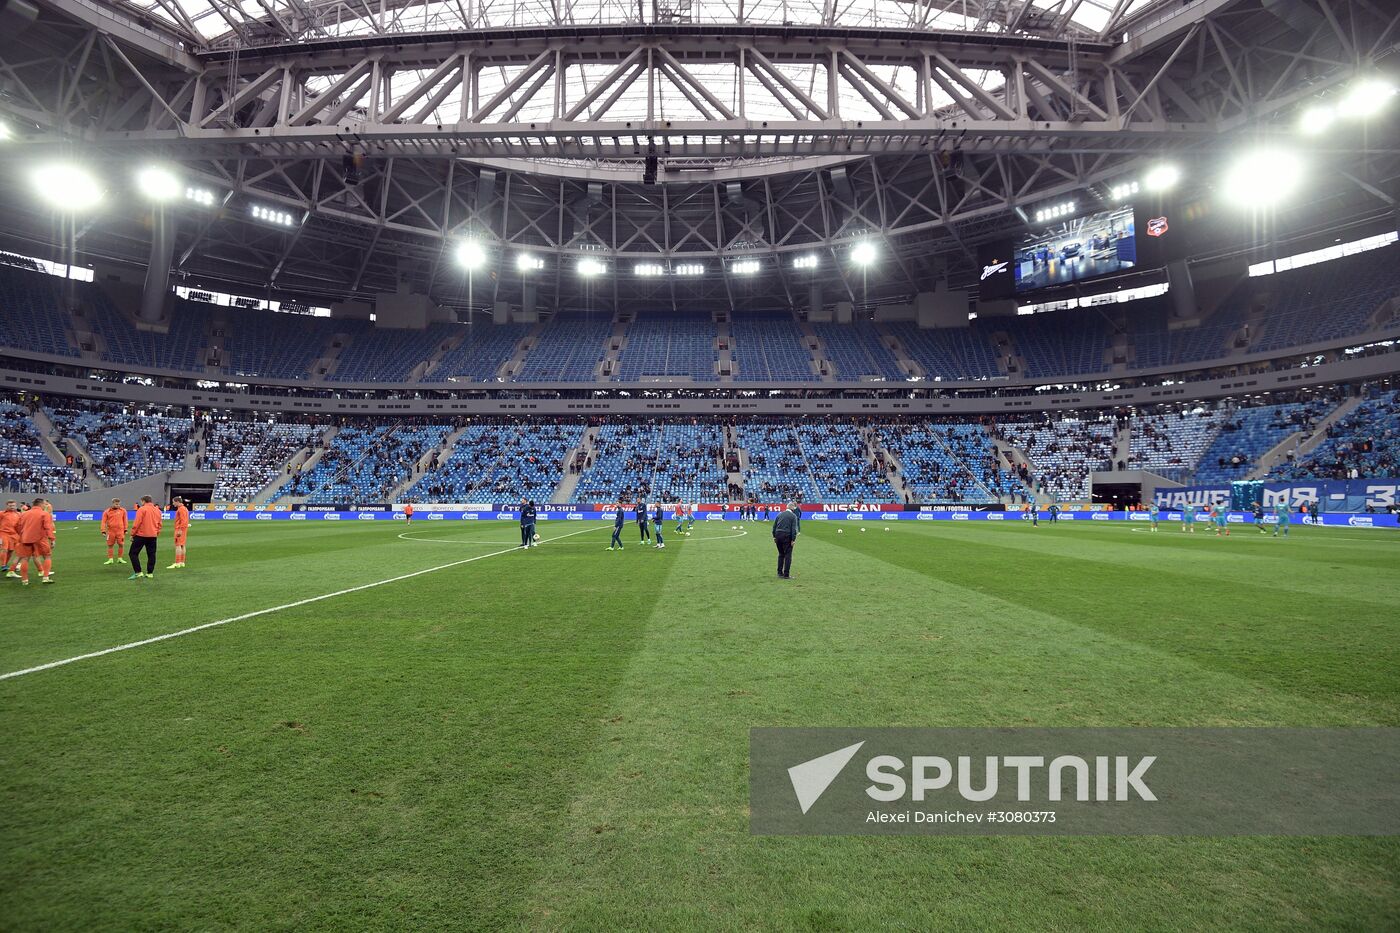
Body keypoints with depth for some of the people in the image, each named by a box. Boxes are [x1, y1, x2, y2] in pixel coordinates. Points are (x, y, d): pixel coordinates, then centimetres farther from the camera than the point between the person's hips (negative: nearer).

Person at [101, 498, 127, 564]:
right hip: (111, 531, 0)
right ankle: (110, 559, 14)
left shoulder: (123, 511, 4)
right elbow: (103, 522, -1)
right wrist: (103, 531, -7)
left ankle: (120, 558, 14)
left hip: (120, 531, 0)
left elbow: (125, 520, 11)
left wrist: (125, 530, 10)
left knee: (121, 545, 2)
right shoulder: (107, 512, 0)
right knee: (110, 545, 6)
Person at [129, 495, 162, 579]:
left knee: (133, 553, 3)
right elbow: (159, 524, 14)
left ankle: (138, 572, -5)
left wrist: (132, 534, -5)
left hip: (141, 535, -6)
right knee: (151, 555, 10)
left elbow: (136, 523, -12)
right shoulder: (157, 510, 11)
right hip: (153, 536, 6)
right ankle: (150, 573, 11)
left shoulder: (142, 509, -9)